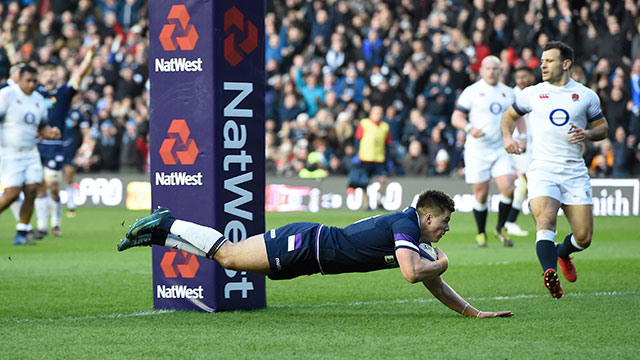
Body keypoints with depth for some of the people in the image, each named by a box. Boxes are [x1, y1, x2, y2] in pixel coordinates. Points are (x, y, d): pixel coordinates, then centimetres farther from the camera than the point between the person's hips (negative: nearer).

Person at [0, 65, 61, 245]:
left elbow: (42, 127, 21)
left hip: (30, 153, 6)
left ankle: (21, 234, 3)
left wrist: (51, 132, -2)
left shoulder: (38, 100, 11)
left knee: (31, 191, -4)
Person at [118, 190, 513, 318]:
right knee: (230, 255, -6)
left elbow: (434, 284, 17)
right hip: (307, 244, -8)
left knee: (229, 256, 11)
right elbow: (412, 273, -32)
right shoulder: (405, 225, -18)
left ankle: (161, 232, 15)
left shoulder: (415, 239, 10)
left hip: (312, 250, 8)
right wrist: (440, 263, -13)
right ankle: (165, 225, 3)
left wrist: (474, 312, 12)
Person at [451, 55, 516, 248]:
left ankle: (501, 228, 7)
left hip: (501, 149, 3)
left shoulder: (508, 93, 13)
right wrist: (469, 128, -21)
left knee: (507, 188, -13)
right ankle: (481, 234, 16)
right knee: (481, 194, -1)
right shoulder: (472, 91, 1)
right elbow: (456, 117, -2)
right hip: (477, 150, -3)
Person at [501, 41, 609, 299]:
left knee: (584, 237, 0)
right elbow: (510, 115, 24)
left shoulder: (586, 96, 9)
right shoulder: (532, 94, 9)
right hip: (542, 169, -1)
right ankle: (550, 273, -43)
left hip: (575, 172, 1)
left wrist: (588, 134, -5)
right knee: (546, 220, -28)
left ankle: (563, 253, 34)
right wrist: (507, 137, 4)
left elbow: (602, 127, 18)